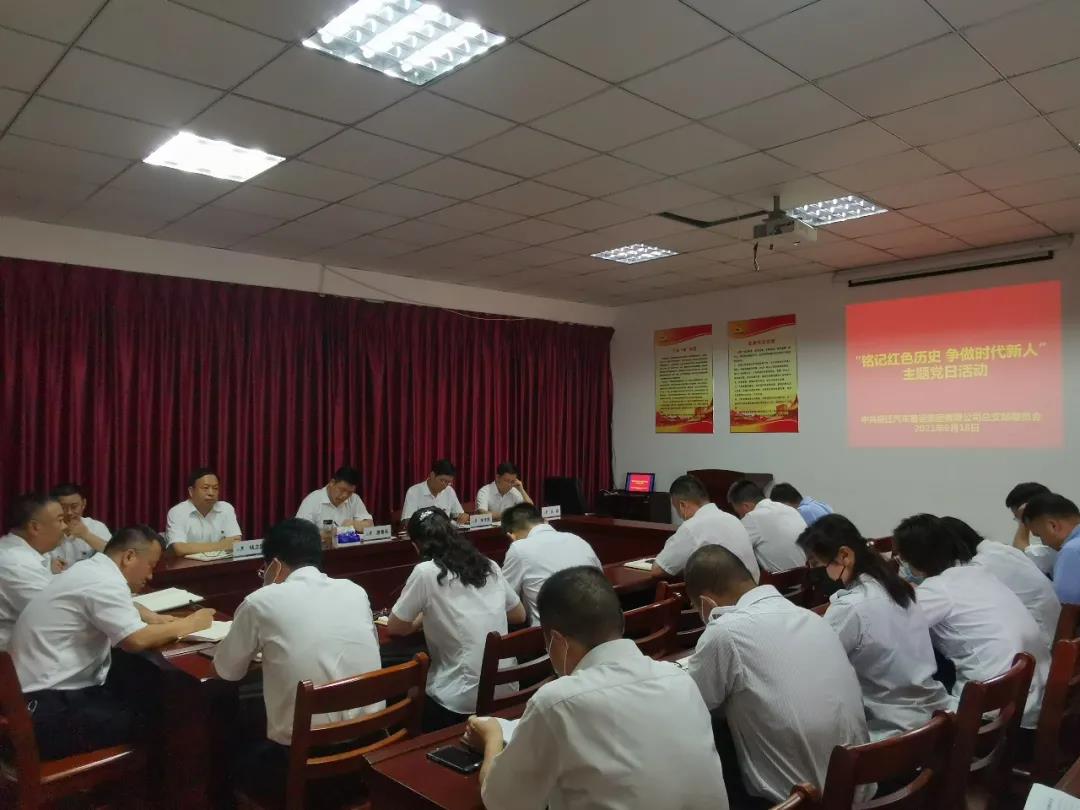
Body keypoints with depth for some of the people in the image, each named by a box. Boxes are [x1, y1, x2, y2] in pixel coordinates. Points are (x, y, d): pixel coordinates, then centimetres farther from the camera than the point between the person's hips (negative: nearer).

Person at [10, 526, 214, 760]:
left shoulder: (90, 569, 10)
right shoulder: (105, 581, -19)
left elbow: (118, 612, 27)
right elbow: (136, 640, -27)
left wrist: (152, 618, 8)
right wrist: (189, 624, -12)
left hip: (46, 691, 10)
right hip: (49, 710, -10)